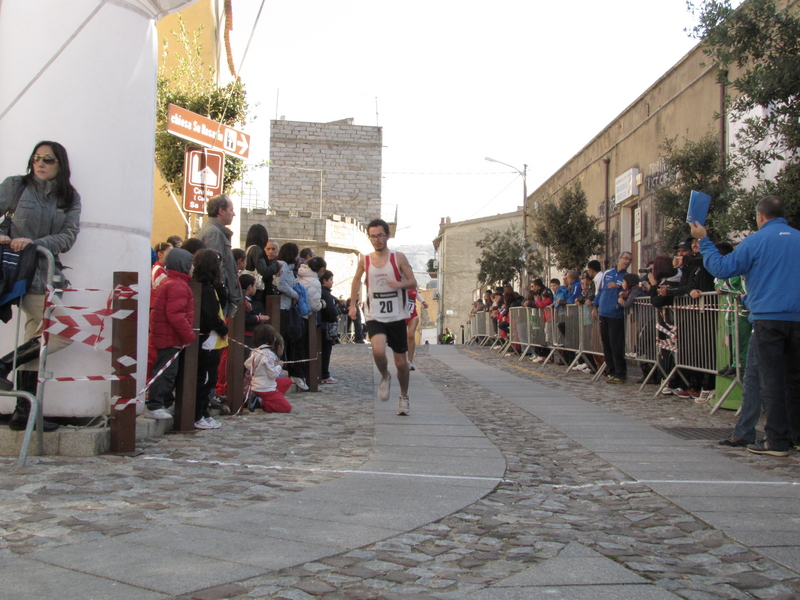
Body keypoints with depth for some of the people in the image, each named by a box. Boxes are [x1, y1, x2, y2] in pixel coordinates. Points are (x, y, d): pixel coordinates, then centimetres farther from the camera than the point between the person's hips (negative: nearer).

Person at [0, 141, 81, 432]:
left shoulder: (70, 198, 10)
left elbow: (69, 236, -1)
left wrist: (34, 243, -16)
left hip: (48, 272, 5)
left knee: (35, 339, 6)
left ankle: (24, 413, 11)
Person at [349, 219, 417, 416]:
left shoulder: (399, 257, -3)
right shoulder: (364, 260, 2)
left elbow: (413, 283, -1)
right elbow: (357, 280, 19)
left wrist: (400, 284, -22)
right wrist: (352, 305, 13)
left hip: (397, 316, 0)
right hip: (374, 316, 0)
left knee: (401, 362, 7)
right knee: (378, 351, -26)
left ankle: (404, 398, 29)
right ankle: (385, 377, 7)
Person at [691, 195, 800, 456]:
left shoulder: (756, 241, -4)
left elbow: (722, 268, -5)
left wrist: (703, 240, 4)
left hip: (768, 317, -4)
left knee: (772, 379, -2)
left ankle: (777, 441, -2)